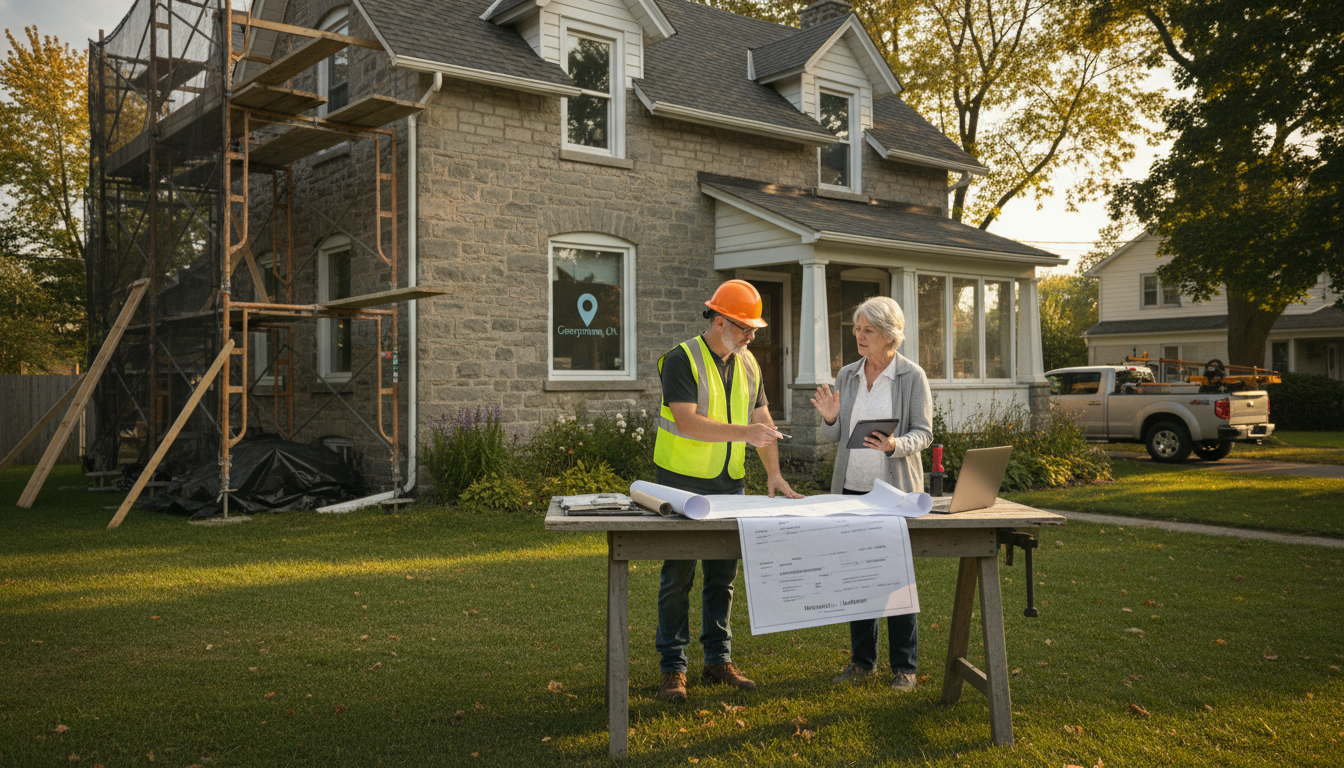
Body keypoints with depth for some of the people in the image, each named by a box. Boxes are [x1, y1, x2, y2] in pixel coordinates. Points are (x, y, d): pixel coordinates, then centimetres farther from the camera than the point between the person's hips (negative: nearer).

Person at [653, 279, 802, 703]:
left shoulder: (748, 364, 9)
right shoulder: (682, 360, -13)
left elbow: (763, 420, 9)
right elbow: (688, 422, -23)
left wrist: (774, 473, -3)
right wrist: (744, 432, -30)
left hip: (730, 484, 6)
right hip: (683, 483, -6)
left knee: (722, 576, 11)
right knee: (678, 577, 0)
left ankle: (718, 660, 21)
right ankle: (673, 668, 8)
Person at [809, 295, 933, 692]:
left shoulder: (912, 376, -4)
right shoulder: (847, 375, 8)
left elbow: (923, 432, -5)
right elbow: (834, 436, 12)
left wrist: (895, 446, -25)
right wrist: (830, 419, -10)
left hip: (895, 489, -4)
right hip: (851, 487, 4)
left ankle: (904, 666, 10)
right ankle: (863, 659, 20)